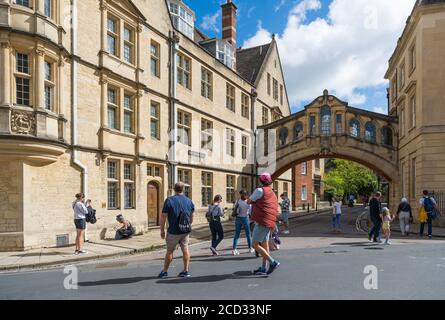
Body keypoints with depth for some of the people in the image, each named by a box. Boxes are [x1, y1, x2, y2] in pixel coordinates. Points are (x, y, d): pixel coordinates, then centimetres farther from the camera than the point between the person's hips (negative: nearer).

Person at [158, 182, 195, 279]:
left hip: (173, 231, -3)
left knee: (170, 250, 8)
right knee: (185, 249, 10)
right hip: (186, 231, 4)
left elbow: (163, 217, -9)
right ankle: (186, 271, 13)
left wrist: (162, 230, 0)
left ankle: (165, 271, 20)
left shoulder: (169, 200, -9)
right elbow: (191, 217, 12)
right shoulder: (189, 201, 4)